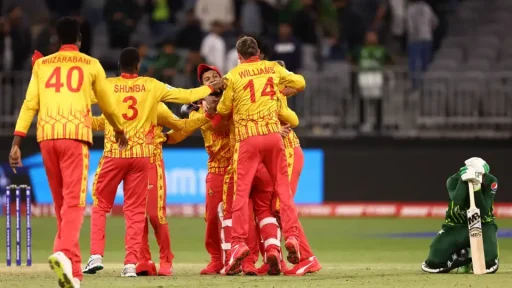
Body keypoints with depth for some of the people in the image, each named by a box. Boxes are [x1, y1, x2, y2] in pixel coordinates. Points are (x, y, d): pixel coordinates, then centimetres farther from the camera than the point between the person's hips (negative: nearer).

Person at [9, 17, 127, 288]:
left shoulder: (42, 65, 15)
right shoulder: (91, 65, 10)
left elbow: (30, 104, 5)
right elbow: (107, 104, 19)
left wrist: (16, 142, 1)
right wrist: (119, 131, 37)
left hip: (47, 136, 3)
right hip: (75, 134, -3)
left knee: (61, 203, 13)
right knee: (74, 201, -11)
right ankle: (64, 252, -36)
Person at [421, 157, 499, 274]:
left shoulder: (490, 181, -15)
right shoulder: (454, 180, -16)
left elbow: (483, 211, -25)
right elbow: (457, 202, -36)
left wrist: (477, 188, -36)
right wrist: (464, 180, -42)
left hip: (482, 224, -1)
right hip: (456, 225, 1)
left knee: (489, 262, -28)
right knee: (434, 262, -16)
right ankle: (461, 257, 18)